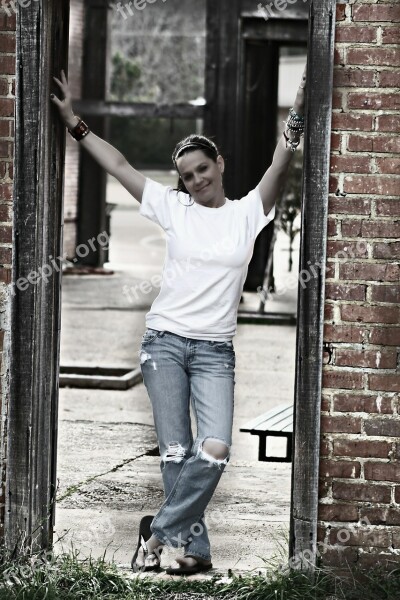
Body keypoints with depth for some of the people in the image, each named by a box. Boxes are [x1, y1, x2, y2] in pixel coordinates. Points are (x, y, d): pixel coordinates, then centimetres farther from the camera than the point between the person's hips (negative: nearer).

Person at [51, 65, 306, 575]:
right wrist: (74, 123, 6)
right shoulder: (172, 208, 6)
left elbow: (280, 165, -8)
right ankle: (195, 549, 0)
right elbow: (118, 164, 7)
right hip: (165, 341, 0)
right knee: (176, 452, -7)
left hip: (215, 351, 0)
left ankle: (161, 530, 0)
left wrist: (296, 118, -22)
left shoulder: (247, 213, 5)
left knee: (215, 450, -16)